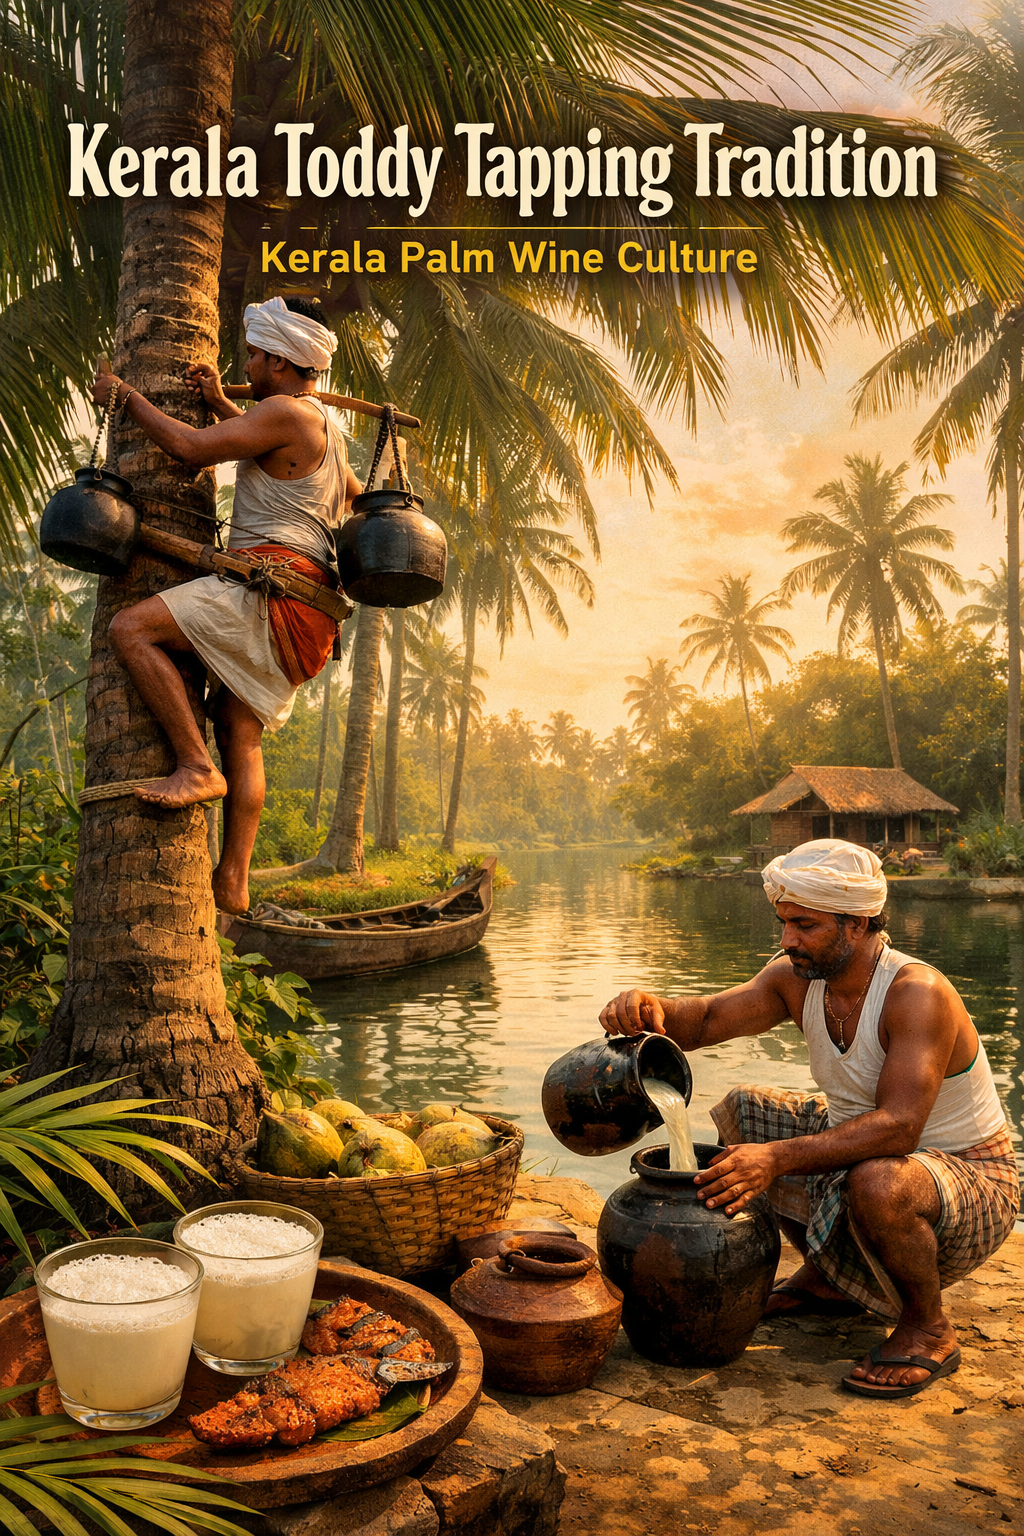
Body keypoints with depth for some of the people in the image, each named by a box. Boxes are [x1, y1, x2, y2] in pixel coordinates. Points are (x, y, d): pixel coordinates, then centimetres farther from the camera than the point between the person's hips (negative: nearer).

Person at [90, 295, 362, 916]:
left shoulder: (288, 412, -6)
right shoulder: (323, 427, 25)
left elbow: (193, 448, -10)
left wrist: (125, 396, 5)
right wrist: (219, 402, 38)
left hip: (273, 583, -10)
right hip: (299, 616, 10)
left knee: (131, 627, -16)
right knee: (239, 728, 10)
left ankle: (197, 768, -21)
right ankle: (232, 882, 10)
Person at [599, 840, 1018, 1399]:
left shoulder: (919, 994, -29)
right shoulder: (797, 978, -7)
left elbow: (896, 1127, -38)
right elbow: (706, 1020, -14)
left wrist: (779, 1157, -48)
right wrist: (651, 1008, -37)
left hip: (971, 1177, -7)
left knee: (878, 1182, -39)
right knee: (741, 1112, 3)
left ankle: (929, 1330, -7)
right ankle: (825, 1277, 15)